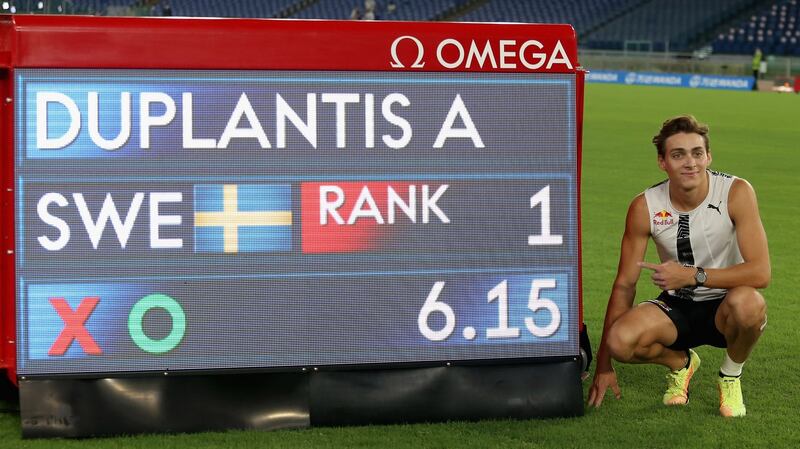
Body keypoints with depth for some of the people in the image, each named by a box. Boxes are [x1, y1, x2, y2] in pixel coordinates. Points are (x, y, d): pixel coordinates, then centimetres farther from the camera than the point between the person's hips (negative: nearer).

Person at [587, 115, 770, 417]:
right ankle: (680, 362, 9)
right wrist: (604, 366, -8)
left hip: (724, 308, -2)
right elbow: (625, 284, -6)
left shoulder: (736, 193, -18)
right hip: (676, 308, 2)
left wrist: (693, 275, -30)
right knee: (621, 340, -28)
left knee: (747, 302, -38)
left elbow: (760, 272, -23)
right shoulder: (644, 207, -11)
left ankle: (731, 377, -4)